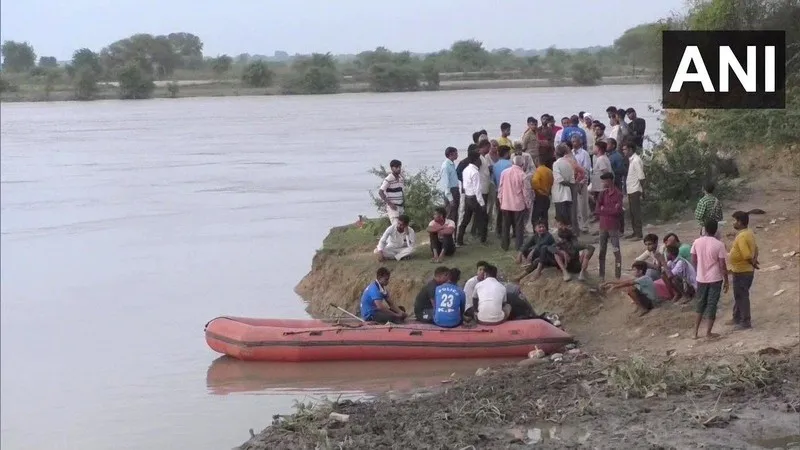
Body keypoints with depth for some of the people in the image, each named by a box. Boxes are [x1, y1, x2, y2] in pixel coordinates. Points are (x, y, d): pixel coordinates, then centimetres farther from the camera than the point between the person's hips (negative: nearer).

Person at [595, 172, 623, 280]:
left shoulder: (618, 194, -8)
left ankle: (618, 275, -2)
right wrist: (610, 210, -12)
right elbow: (597, 210, 0)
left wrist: (604, 209, -9)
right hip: (603, 226, 6)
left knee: (616, 251, -3)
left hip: (614, 227, -6)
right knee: (602, 251, 10)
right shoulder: (603, 193, 7)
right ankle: (601, 275, 17)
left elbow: (618, 210, -17)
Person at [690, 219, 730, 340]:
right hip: (715, 279, -3)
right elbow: (722, 265, -13)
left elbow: (693, 261, 2)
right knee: (712, 305, 5)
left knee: (700, 303, 17)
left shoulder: (697, 242, -6)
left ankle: (696, 331, 18)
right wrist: (726, 280, -2)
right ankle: (708, 332, 7)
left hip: (701, 279, 3)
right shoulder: (719, 244, -15)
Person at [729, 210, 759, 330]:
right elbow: (755, 249, 13)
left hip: (741, 272, -10)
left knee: (742, 296, 1)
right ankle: (737, 319, 31)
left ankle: (745, 322, 9)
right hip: (744, 270, 10)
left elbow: (747, 255, -28)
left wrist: (752, 263, -11)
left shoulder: (741, 237, -25)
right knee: (739, 295, 20)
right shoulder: (749, 233, 7)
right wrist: (754, 260, 0)